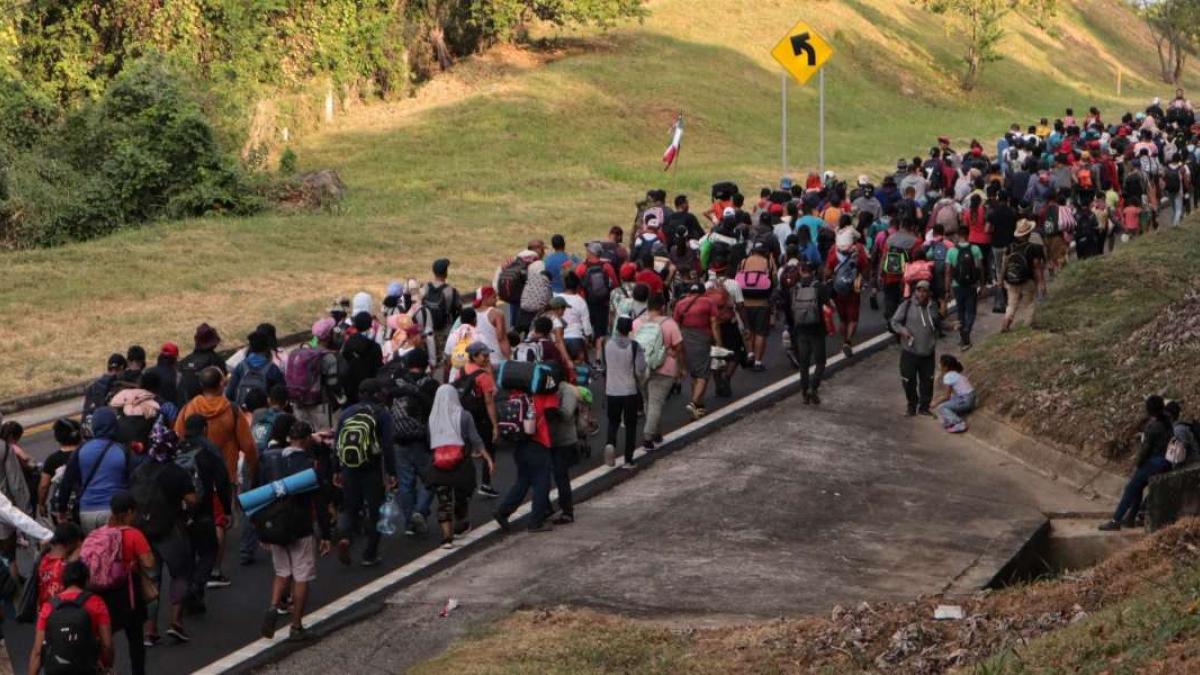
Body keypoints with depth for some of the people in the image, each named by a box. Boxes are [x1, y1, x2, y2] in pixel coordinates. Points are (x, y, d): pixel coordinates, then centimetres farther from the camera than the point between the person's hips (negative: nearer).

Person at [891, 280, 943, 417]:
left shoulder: (933, 307, 6)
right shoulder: (906, 306, -7)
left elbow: (938, 325, 23)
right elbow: (894, 321, -3)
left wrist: (935, 337, 11)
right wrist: (902, 330, -20)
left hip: (928, 353, 3)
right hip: (910, 351, -3)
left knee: (927, 380, 8)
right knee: (909, 380, 3)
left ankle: (924, 407, 23)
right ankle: (912, 405, 22)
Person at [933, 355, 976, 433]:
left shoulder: (948, 376, -11)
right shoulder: (956, 373, 15)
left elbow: (947, 397, -7)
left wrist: (936, 402, 6)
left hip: (965, 400, -9)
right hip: (971, 398, 9)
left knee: (940, 407, -6)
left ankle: (959, 423, -15)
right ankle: (951, 420, 13)